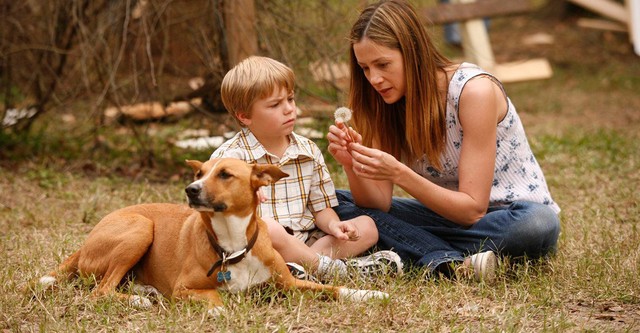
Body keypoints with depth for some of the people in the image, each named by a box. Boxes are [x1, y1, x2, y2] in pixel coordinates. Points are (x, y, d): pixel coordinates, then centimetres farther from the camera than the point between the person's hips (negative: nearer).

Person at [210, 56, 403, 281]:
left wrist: (333, 224, -9)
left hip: (304, 242, 7)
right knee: (267, 227, -39)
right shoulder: (230, 155, -4)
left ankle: (299, 266, -27)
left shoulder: (308, 151, 13)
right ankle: (331, 268, -24)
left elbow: (321, 207, 15)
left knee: (366, 226, -7)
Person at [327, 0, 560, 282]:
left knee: (540, 224, -40)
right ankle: (447, 261, -28)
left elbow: (473, 210, -25)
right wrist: (351, 164, -29)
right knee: (336, 203, -10)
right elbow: (378, 204, -9)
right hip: (450, 213, 6)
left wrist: (399, 174, -36)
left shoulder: (474, 90, -22)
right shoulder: (388, 101, -4)